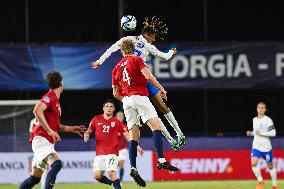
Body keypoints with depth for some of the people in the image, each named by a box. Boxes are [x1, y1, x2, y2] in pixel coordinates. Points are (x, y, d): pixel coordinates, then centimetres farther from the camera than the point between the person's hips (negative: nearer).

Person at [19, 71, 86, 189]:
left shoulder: (55, 100, 21)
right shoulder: (50, 97, -8)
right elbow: (37, 110, -25)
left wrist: (70, 129, 21)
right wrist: (49, 131, -24)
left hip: (47, 142, 10)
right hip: (41, 139, -10)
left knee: (35, 178, 9)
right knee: (56, 164, -30)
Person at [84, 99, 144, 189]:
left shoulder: (116, 122, 3)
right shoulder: (96, 119, 8)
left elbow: (127, 135, 0)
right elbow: (89, 131, 17)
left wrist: (136, 146, -10)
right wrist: (86, 135, -7)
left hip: (112, 153, -3)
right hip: (99, 154, 3)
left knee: (111, 172, -22)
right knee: (97, 175, -5)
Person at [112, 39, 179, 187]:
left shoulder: (116, 68, 18)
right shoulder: (137, 60, 4)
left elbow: (116, 93, 19)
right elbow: (148, 76, -11)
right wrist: (161, 89, -2)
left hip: (126, 101, 5)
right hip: (139, 96, -5)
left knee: (133, 137, 4)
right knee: (156, 126, -13)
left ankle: (133, 168, -9)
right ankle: (161, 160, -31)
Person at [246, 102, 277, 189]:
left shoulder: (268, 120, -10)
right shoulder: (254, 120, 9)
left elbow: (273, 133, -16)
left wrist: (261, 133, -22)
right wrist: (251, 133, 3)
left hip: (266, 146, -4)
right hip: (256, 146, 4)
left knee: (270, 165, 8)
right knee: (253, 163, -17)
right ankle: (260, 181, 1)